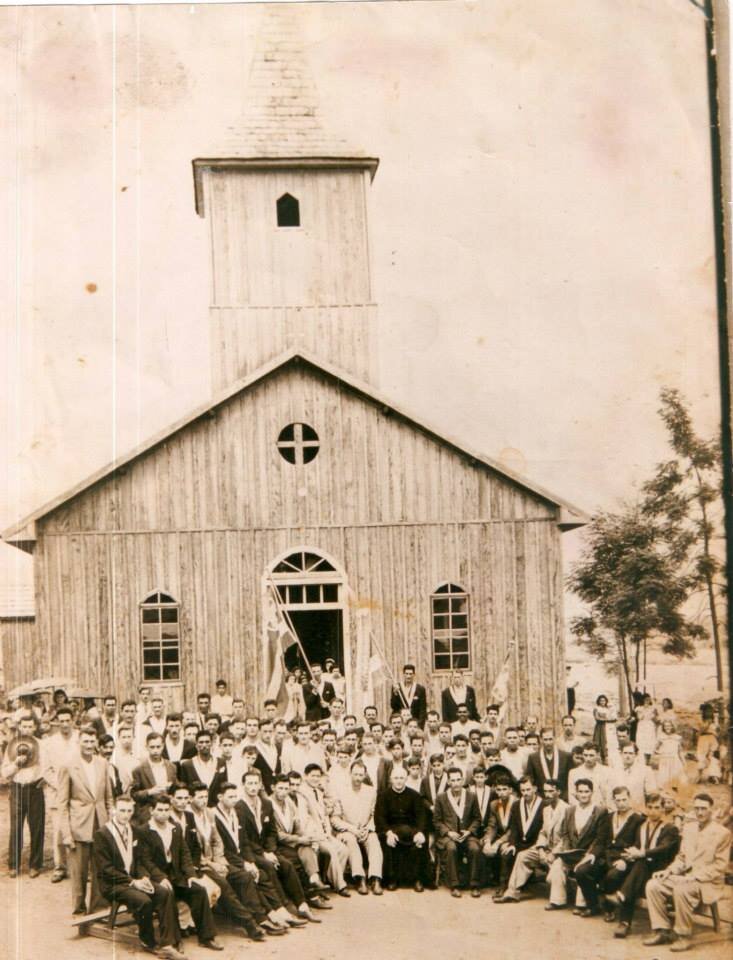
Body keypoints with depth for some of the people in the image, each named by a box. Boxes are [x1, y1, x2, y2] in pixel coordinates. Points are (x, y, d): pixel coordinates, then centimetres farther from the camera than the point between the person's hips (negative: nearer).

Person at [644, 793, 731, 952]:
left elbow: (720, 866, -11)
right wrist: (669, 870, -2)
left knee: (681, 890, -36)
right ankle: (663, 931, -6)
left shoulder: (722, 833, -7)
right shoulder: (688, 828, 13)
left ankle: (684, 935, -19)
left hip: (708, 882, -6)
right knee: (652, 885, -15)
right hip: (685, 877, 7)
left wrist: (695, 876, -22)